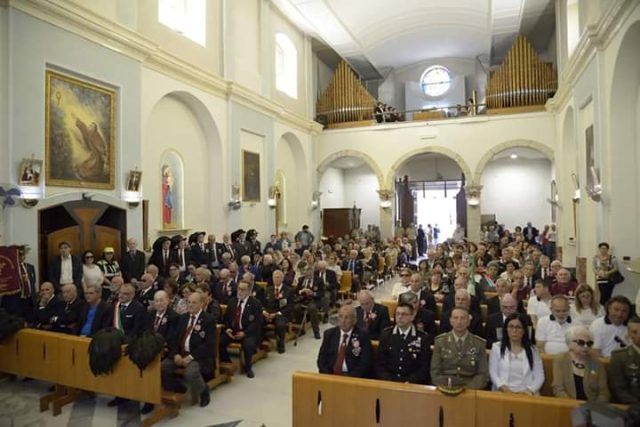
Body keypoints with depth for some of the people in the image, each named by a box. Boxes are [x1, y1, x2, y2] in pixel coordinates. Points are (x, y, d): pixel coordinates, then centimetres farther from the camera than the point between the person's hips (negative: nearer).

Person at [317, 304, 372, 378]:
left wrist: (349, 377, -16)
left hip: (353, 377, -3)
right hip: (330, 375, 3)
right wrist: (328, 376, -9)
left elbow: (365, 363, -6)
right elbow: (322, 358, 7)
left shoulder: (363, 336, -2)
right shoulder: (329, 333, 8)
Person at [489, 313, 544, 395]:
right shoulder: (497, 347, 9)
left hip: (526, 393, 1)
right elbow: (493, 373, 3)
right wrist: (504, 388, -13)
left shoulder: (532, 349, 13)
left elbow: (539, 376, 6)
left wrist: (530, 390, -11)